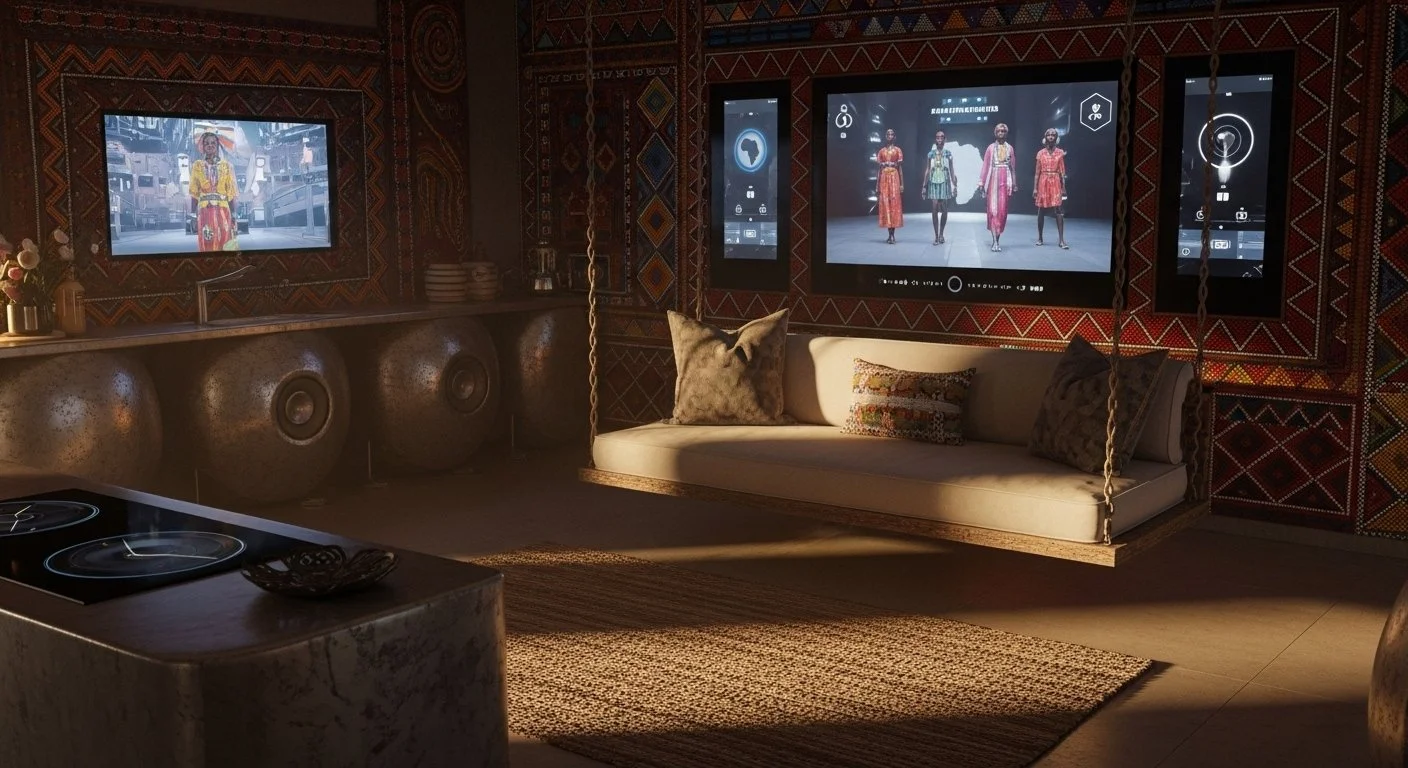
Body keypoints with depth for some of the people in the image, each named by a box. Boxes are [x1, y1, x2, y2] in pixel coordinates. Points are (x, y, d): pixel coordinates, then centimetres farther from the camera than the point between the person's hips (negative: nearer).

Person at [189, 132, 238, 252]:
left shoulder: (226, 165, 5)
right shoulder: (197, 166, 6)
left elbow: (231, 193, 3)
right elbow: (194, 193, 6)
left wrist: (233, 215, -2)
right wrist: (194, 216, 0)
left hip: (222, 210, 0)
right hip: (204, 211, 0)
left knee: (223, 243, -2)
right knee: (206, 244, -1)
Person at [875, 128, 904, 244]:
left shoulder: (897, 150, 5)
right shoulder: (881, 151, 12)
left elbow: (900, 168, 2)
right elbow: (879, 168, 11)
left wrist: (902, 184, -5)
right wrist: (877, 186, 6)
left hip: (894, 178, -3)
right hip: (884, 179, 3)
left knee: (894, 204, -6)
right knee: (885, 204, -1)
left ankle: (892, 234, -7)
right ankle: (890, 234, 4)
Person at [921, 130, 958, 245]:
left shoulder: (948, 154, 5)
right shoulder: (931, 154, 5)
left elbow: (951, 171, 6)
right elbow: (927, 171, 7)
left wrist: (955, 185, 1)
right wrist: (924, 186, 3)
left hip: (945, 183, 0)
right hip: (933, 183, 0)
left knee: (944, 210, 0)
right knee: (935, 208, -9)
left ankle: (941, 234, 17)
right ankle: (936, 236, -6)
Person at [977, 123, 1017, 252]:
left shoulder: (1009, 148, 11)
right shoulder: (991, 147, 6)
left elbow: (1012, 167, 11)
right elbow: (985, 166, 3)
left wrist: (1014, 183, 8)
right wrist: (981, 183, -2)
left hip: (1005, 180, 2)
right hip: (993, 179, -2)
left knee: (1003, 209, -1)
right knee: (993, 208, -7)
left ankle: (998, 239, 4)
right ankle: (995, 241, -10)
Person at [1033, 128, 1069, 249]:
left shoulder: (1060, 152, 4)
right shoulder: (1040, 153, 5)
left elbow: (1062, 171, 3)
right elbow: (1037, 172, 6)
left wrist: (1063, 187, -3)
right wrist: (1035, 188, 1)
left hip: (1056, 183, -1)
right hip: (1043, 183, 1)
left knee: (1059, 211, -9)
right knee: (1041, 211, 6)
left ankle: (1062, 240, -12)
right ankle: (1040, 238, 17)